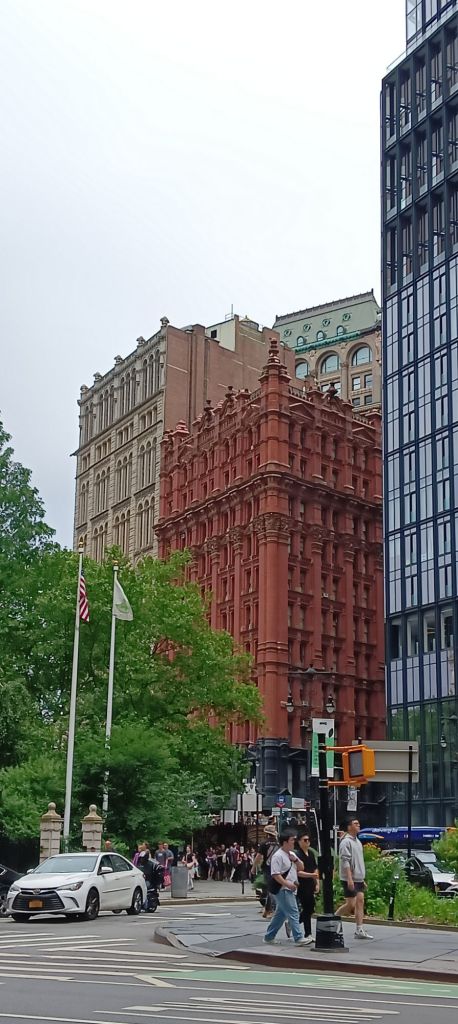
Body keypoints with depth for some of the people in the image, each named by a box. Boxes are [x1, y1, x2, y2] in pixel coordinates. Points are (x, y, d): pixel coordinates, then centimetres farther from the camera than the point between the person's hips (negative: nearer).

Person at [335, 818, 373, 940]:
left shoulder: (357, 841, 17)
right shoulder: (346, 842, -12)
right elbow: (345, 861, -19)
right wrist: (349, 878, -25)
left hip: (358, 878, 9)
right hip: (349, 879, -9)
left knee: (360, 902, 3)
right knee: (351, 904, -8)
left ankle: (359, 930, 3)